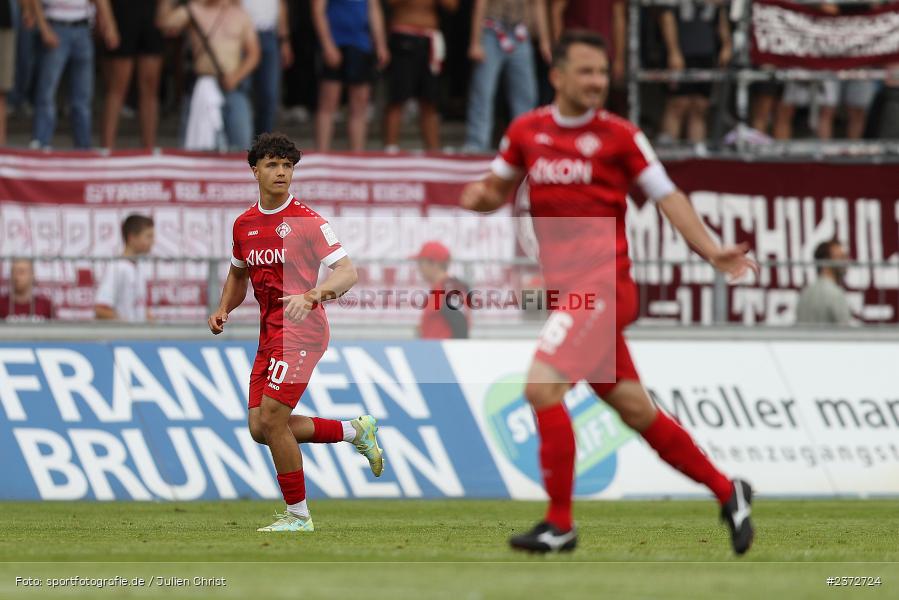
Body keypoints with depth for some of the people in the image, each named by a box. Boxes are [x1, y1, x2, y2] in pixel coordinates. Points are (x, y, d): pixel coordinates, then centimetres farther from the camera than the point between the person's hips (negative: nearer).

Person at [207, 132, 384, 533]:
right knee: (261, 429, 3)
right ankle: (356, 431, 21)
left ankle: (298, 515, -2)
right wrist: (224, 309, 10)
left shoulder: (307, 221, -9)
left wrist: (312, 295, -34)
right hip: (269, 333, 8)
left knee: (271, 419, -15)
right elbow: (238, 274, 29)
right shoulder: (244, 225, 11)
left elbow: (347, 272, -16)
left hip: (301, 331, -8)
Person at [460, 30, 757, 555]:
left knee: (542, 387, -18)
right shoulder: (527, 131, 11)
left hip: (601, 285, -6)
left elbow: (666, 196, 1)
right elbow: (499, 188, 23)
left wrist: (712, 251, -10)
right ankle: (726, 491, 26)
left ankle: (560, 525, -10)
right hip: (566, 288, 6)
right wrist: (480, 196, -1)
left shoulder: (620, 136, -2)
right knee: (636, 411, 10)